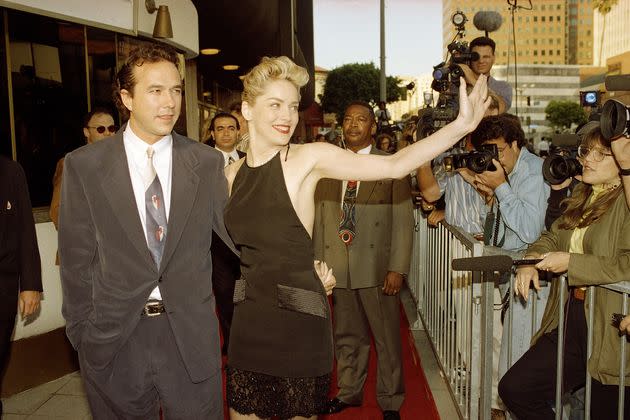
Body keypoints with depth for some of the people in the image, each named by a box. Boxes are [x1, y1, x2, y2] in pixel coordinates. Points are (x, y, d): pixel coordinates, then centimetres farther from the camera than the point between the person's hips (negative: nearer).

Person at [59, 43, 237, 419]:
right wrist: (82, 333, 2)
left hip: (191, 335, 1)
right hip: (113, 339, 0)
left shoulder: (207, 162, -1)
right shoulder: (84, 165, -4)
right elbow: (76, 259, 0)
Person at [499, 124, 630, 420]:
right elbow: (554, 236, 19)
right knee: (514, 389, 5)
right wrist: (532, 259, -1)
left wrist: (571, 262, -17)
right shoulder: (583, 195, 14)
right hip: (570, 321, 8)